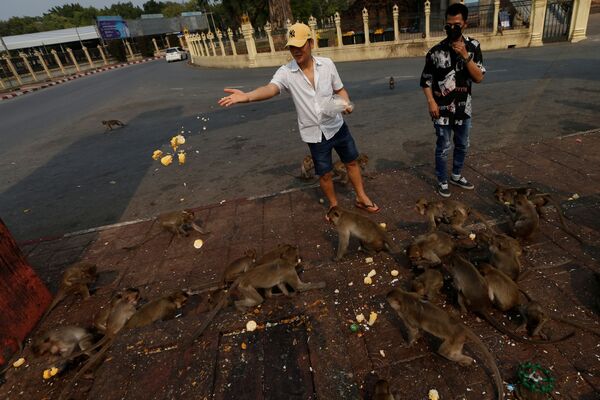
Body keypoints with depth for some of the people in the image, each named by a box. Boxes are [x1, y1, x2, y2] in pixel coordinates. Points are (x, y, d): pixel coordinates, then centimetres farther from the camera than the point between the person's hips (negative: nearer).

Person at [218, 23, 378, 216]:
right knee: (325, 173, 10)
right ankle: (334, 206, 36)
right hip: (314, 133, -2)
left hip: (336, 126, 2)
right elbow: (270, 88, -33)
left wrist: (346, 102, -18)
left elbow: (340, 89, 5)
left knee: (351, 162, 16)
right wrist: (246, 96, -53)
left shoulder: (327, 64, -6)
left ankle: (362, 198, 39)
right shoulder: (286, 72, -13)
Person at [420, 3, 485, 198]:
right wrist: (431, 102, -14)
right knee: (443, 149, 6)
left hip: (464, 109, 4)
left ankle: (456, 176, 38)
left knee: (462, 146, 17)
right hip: (442, 110, -3)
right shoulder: (435, 51, -8)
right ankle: (442, 181, 24)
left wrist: (465, 55, -19)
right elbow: (426, 81, -1)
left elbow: (479, 78, -9)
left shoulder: (473, 46, -2)